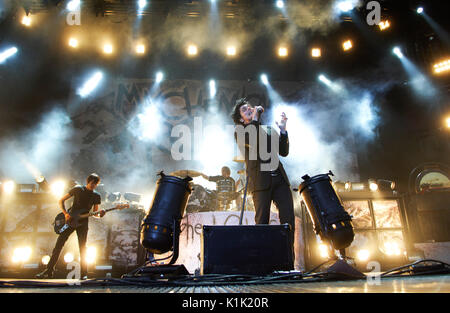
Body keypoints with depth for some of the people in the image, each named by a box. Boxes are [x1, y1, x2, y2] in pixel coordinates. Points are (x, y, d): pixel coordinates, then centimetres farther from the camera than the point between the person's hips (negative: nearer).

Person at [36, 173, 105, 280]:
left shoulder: (96, 196, 5)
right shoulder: (78, 189, 0)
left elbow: (94, 213, 9)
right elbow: (61, 201, 2)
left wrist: (99, 214, -15)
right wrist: (66, 213, -11)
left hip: (83, 222, 0)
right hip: (70, 219, 0)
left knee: (82, 247, -3)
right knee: (59, 244, -3)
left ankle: (84, 274, 5)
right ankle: (49, 271, 7)